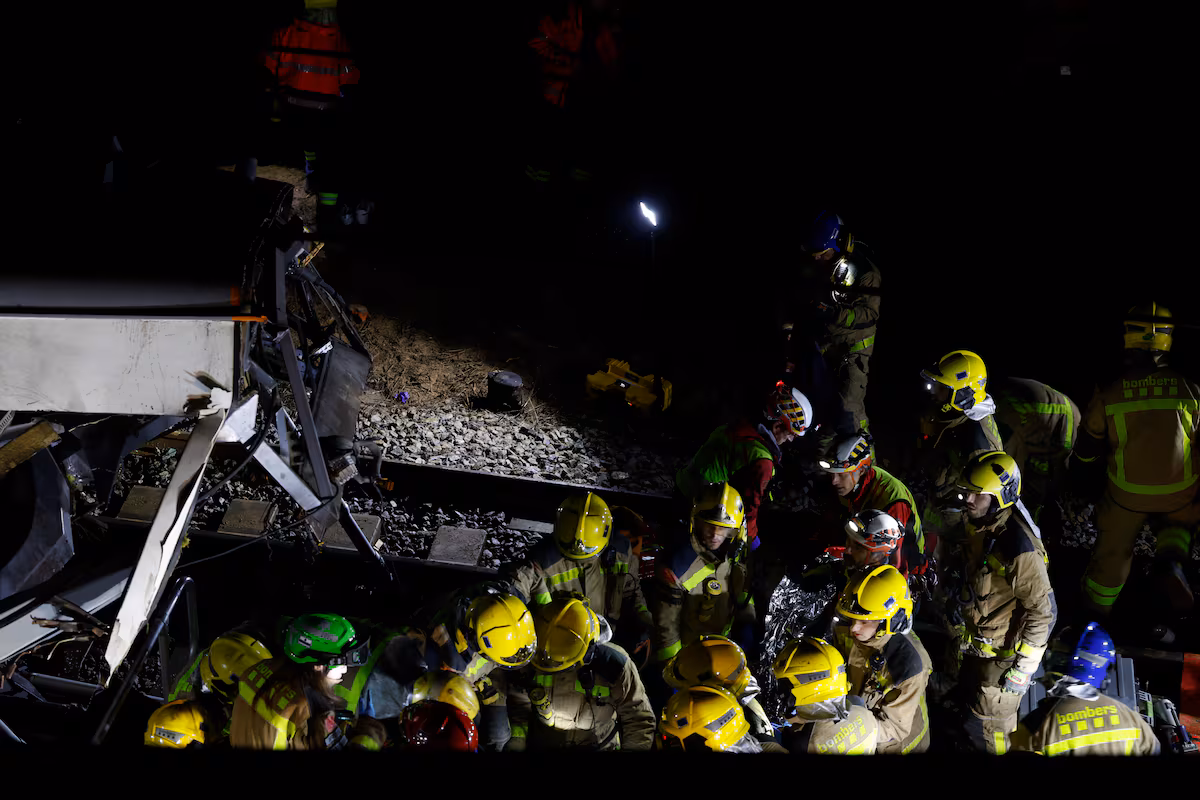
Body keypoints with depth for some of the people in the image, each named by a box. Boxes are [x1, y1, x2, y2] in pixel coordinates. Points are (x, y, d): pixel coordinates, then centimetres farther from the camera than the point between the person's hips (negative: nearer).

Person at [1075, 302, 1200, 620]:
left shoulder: (1109, 394, -14)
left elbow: (1086, 451, -5)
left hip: (1127, 492, 0)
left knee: (1114, 550, 20)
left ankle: (1097, 609, 32)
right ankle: (1170, 563, 0)